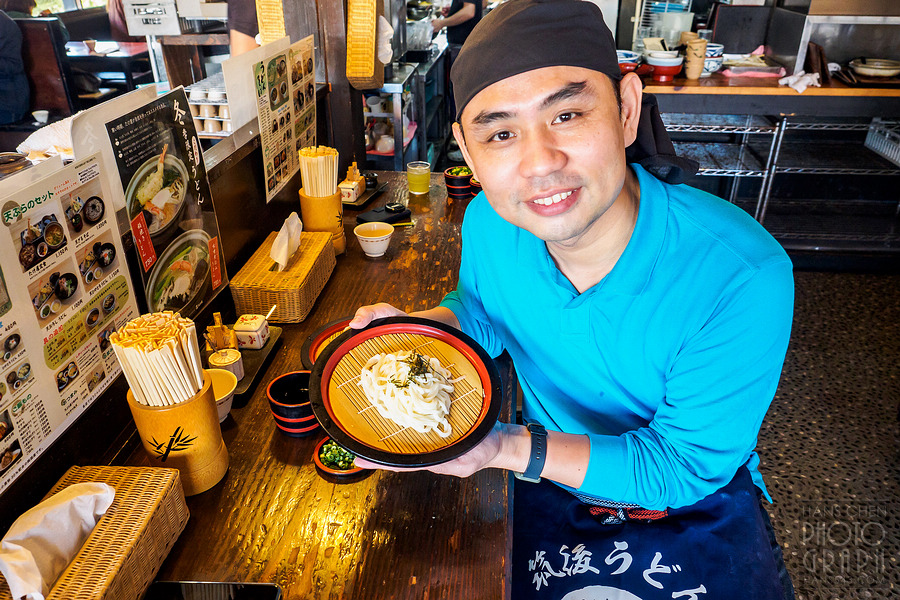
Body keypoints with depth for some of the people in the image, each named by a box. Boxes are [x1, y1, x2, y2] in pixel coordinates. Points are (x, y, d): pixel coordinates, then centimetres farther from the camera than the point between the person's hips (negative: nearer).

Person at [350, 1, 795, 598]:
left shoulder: (743, 277, -31)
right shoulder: (488, 223, -18)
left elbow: (682, 466, -23)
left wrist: (508, 449, -34)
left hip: (702, 503, -1)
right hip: (551, 484, 2)